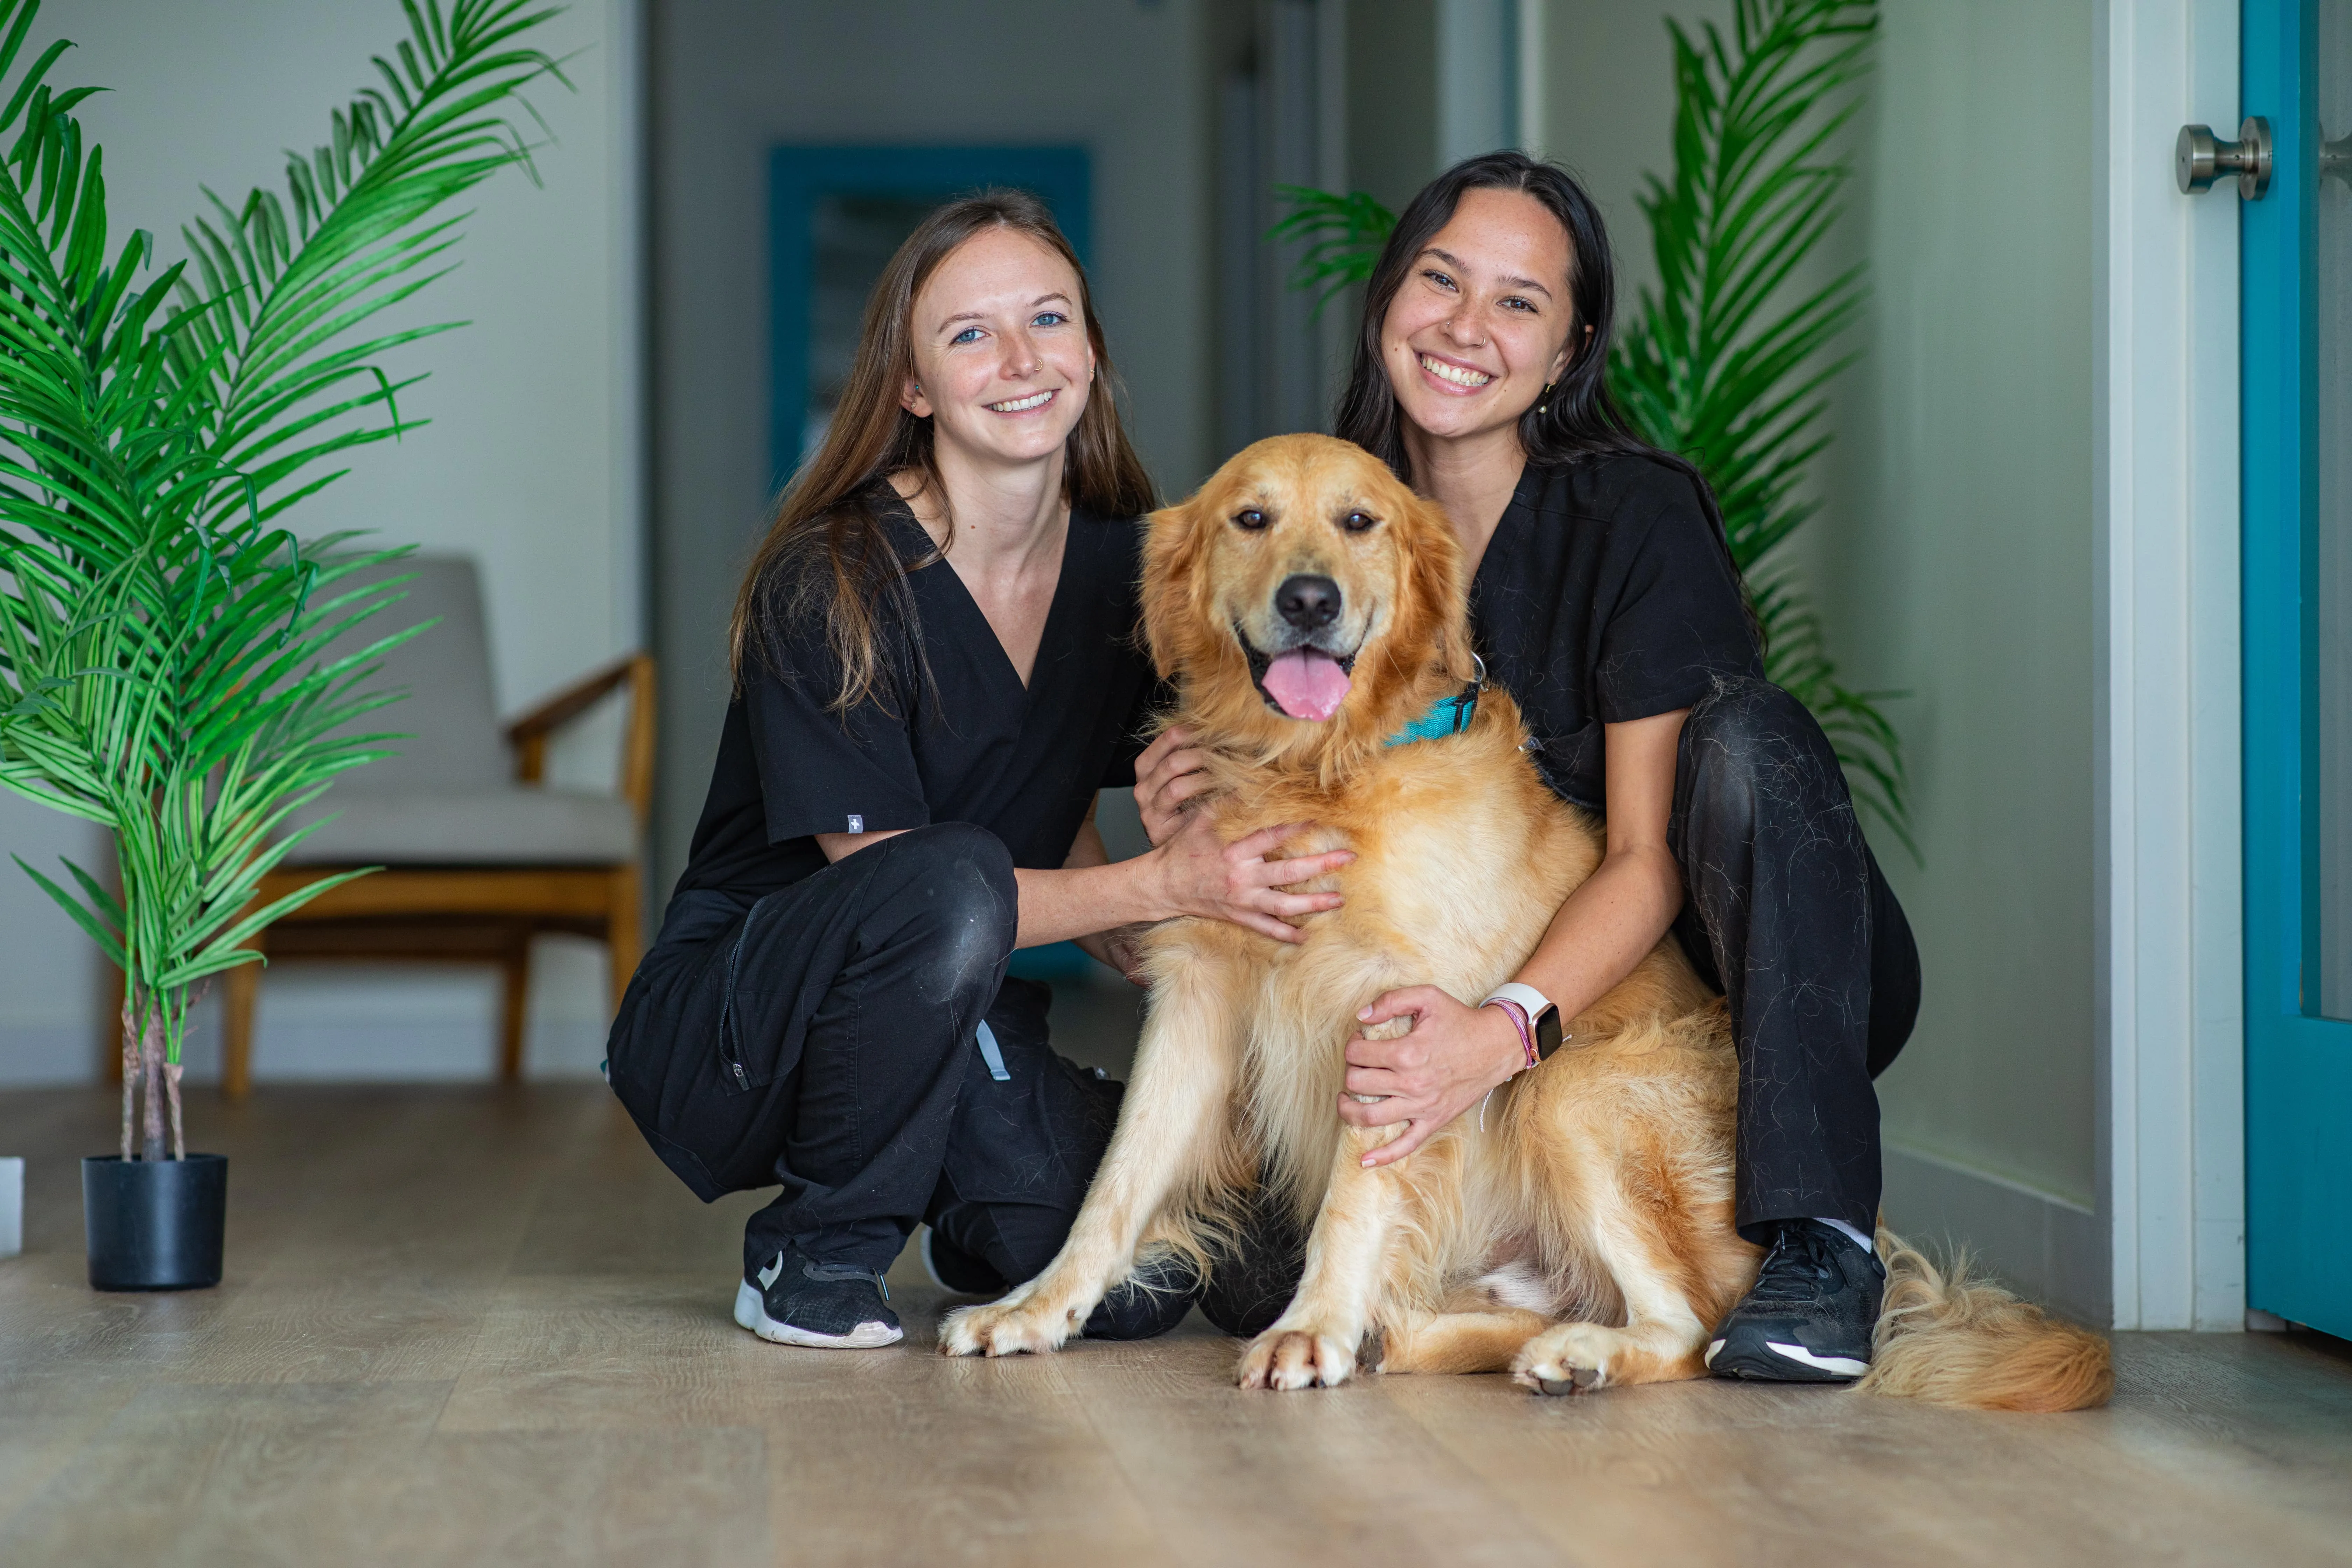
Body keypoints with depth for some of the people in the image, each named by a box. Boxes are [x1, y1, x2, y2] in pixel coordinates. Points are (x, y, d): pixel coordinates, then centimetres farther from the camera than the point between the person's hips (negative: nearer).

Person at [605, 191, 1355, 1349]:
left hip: (950, 1026, 5)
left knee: (1136, 1284, -21)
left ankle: (951, 1216, 16)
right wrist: (1161, 885, -32)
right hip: (732, 1022, -5)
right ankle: (813, 1251, -13)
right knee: (951, 880, -37)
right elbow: (890, 871, -22)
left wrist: (1108, 917, -11)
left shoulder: (1123, 561, -1)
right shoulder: (830, 583, -19)